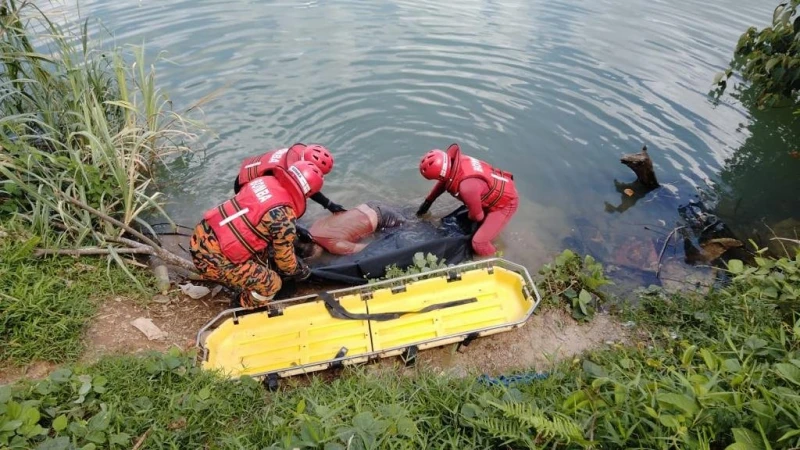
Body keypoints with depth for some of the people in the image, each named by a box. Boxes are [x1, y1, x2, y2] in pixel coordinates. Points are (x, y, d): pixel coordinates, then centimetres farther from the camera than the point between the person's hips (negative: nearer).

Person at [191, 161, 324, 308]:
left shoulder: (264, 180, 3)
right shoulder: (283, 216, -19)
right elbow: (284, 256, -4)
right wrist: (298, 271, 18)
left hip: (201, 235, 8)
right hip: (213, 260, -8)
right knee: (272, 283, 2)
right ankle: (244, 309, 25)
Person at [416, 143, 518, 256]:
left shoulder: (467, 187, -40)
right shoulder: (455, 159, -16)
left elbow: (477, 216, -21)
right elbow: (444, 181, 8)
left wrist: (469, 218, 3)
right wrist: (428, 201, 17)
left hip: (505, 203, -8)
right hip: (502, 186, 8)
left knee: (479, 243, -9)